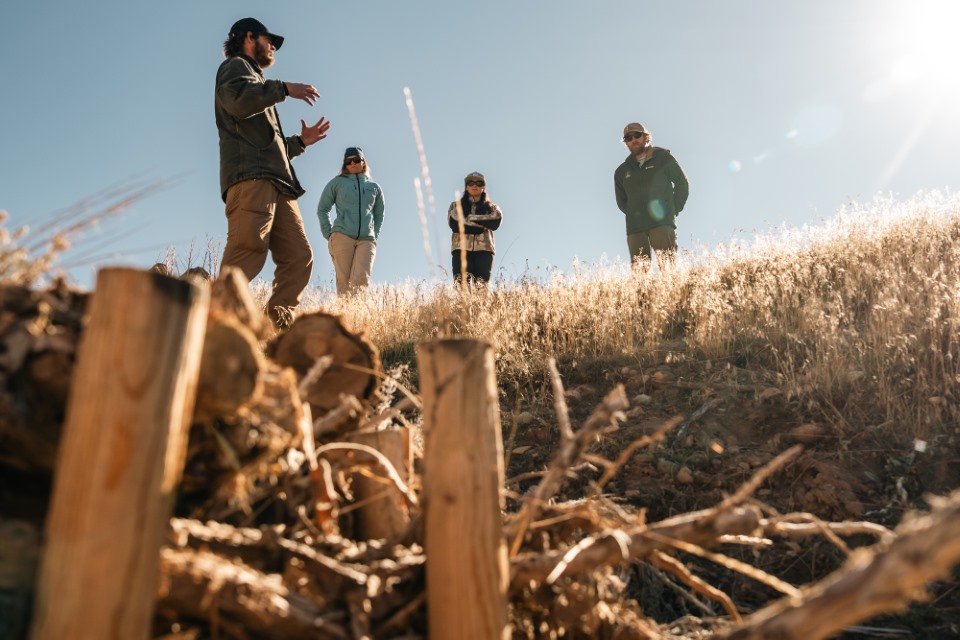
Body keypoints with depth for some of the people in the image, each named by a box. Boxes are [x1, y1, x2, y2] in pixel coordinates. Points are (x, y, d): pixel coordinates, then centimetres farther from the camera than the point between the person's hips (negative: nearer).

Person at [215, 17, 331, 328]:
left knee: (299, 257, -3)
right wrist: (283, 88, -7)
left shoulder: (255, 79, 40)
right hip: (251, 178, -9)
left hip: (275, 185, 9)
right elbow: (237, 99, -13)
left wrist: (300, 141, 29)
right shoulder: (236, 65, 14)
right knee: (247, 256, -23)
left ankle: (277, 327, -7)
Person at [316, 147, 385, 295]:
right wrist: (329, 234, 5)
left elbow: (379, 215, 25)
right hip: (342, 237, -1)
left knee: (361, 280, -16)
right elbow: (322, 209, 14)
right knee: (344, 282, -9)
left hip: (366, 240, 1)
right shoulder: (337, 182, 12)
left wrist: (375, 236, 12)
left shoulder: (374, 187, 19)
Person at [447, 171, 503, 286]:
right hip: (461, 249, -1)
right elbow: (454, 224, -1)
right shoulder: (456, 205, 19)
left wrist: (469, 218, -3)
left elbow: (496, 222, -2)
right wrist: (482, 226, -3)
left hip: (484, 250, 1)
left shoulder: (491, 207, 21)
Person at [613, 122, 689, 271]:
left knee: (667, 265, -17)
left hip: (662, 223, -3)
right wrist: (633, 214, 11)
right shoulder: (622, 172, 19)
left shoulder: (663, 158, 10)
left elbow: (682, 183, 10)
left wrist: (673, 210, 2)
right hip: (635, 228, 3)